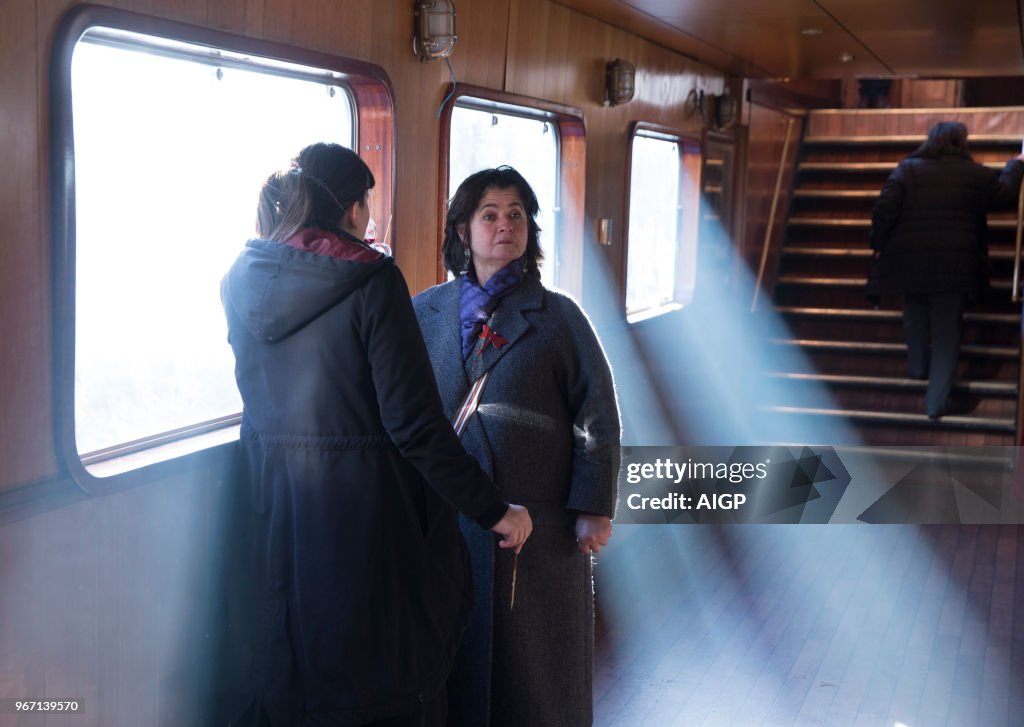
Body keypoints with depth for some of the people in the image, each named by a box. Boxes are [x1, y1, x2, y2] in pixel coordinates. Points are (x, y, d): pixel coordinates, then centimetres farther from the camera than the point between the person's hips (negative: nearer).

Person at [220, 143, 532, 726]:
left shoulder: (242, 282, 1)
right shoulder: (371, 280, -16)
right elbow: (414, 422, -20)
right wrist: (493, 508, -12)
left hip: (283, 515, 6)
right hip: (371, 513, -6)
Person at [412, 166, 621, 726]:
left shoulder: (559, 317, 2)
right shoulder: (425, 313, 7)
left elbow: (598, 416, -1)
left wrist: (594, 509, -7)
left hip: (537, 518, -2)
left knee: (532, 659, 7)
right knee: (454, 653, 10)